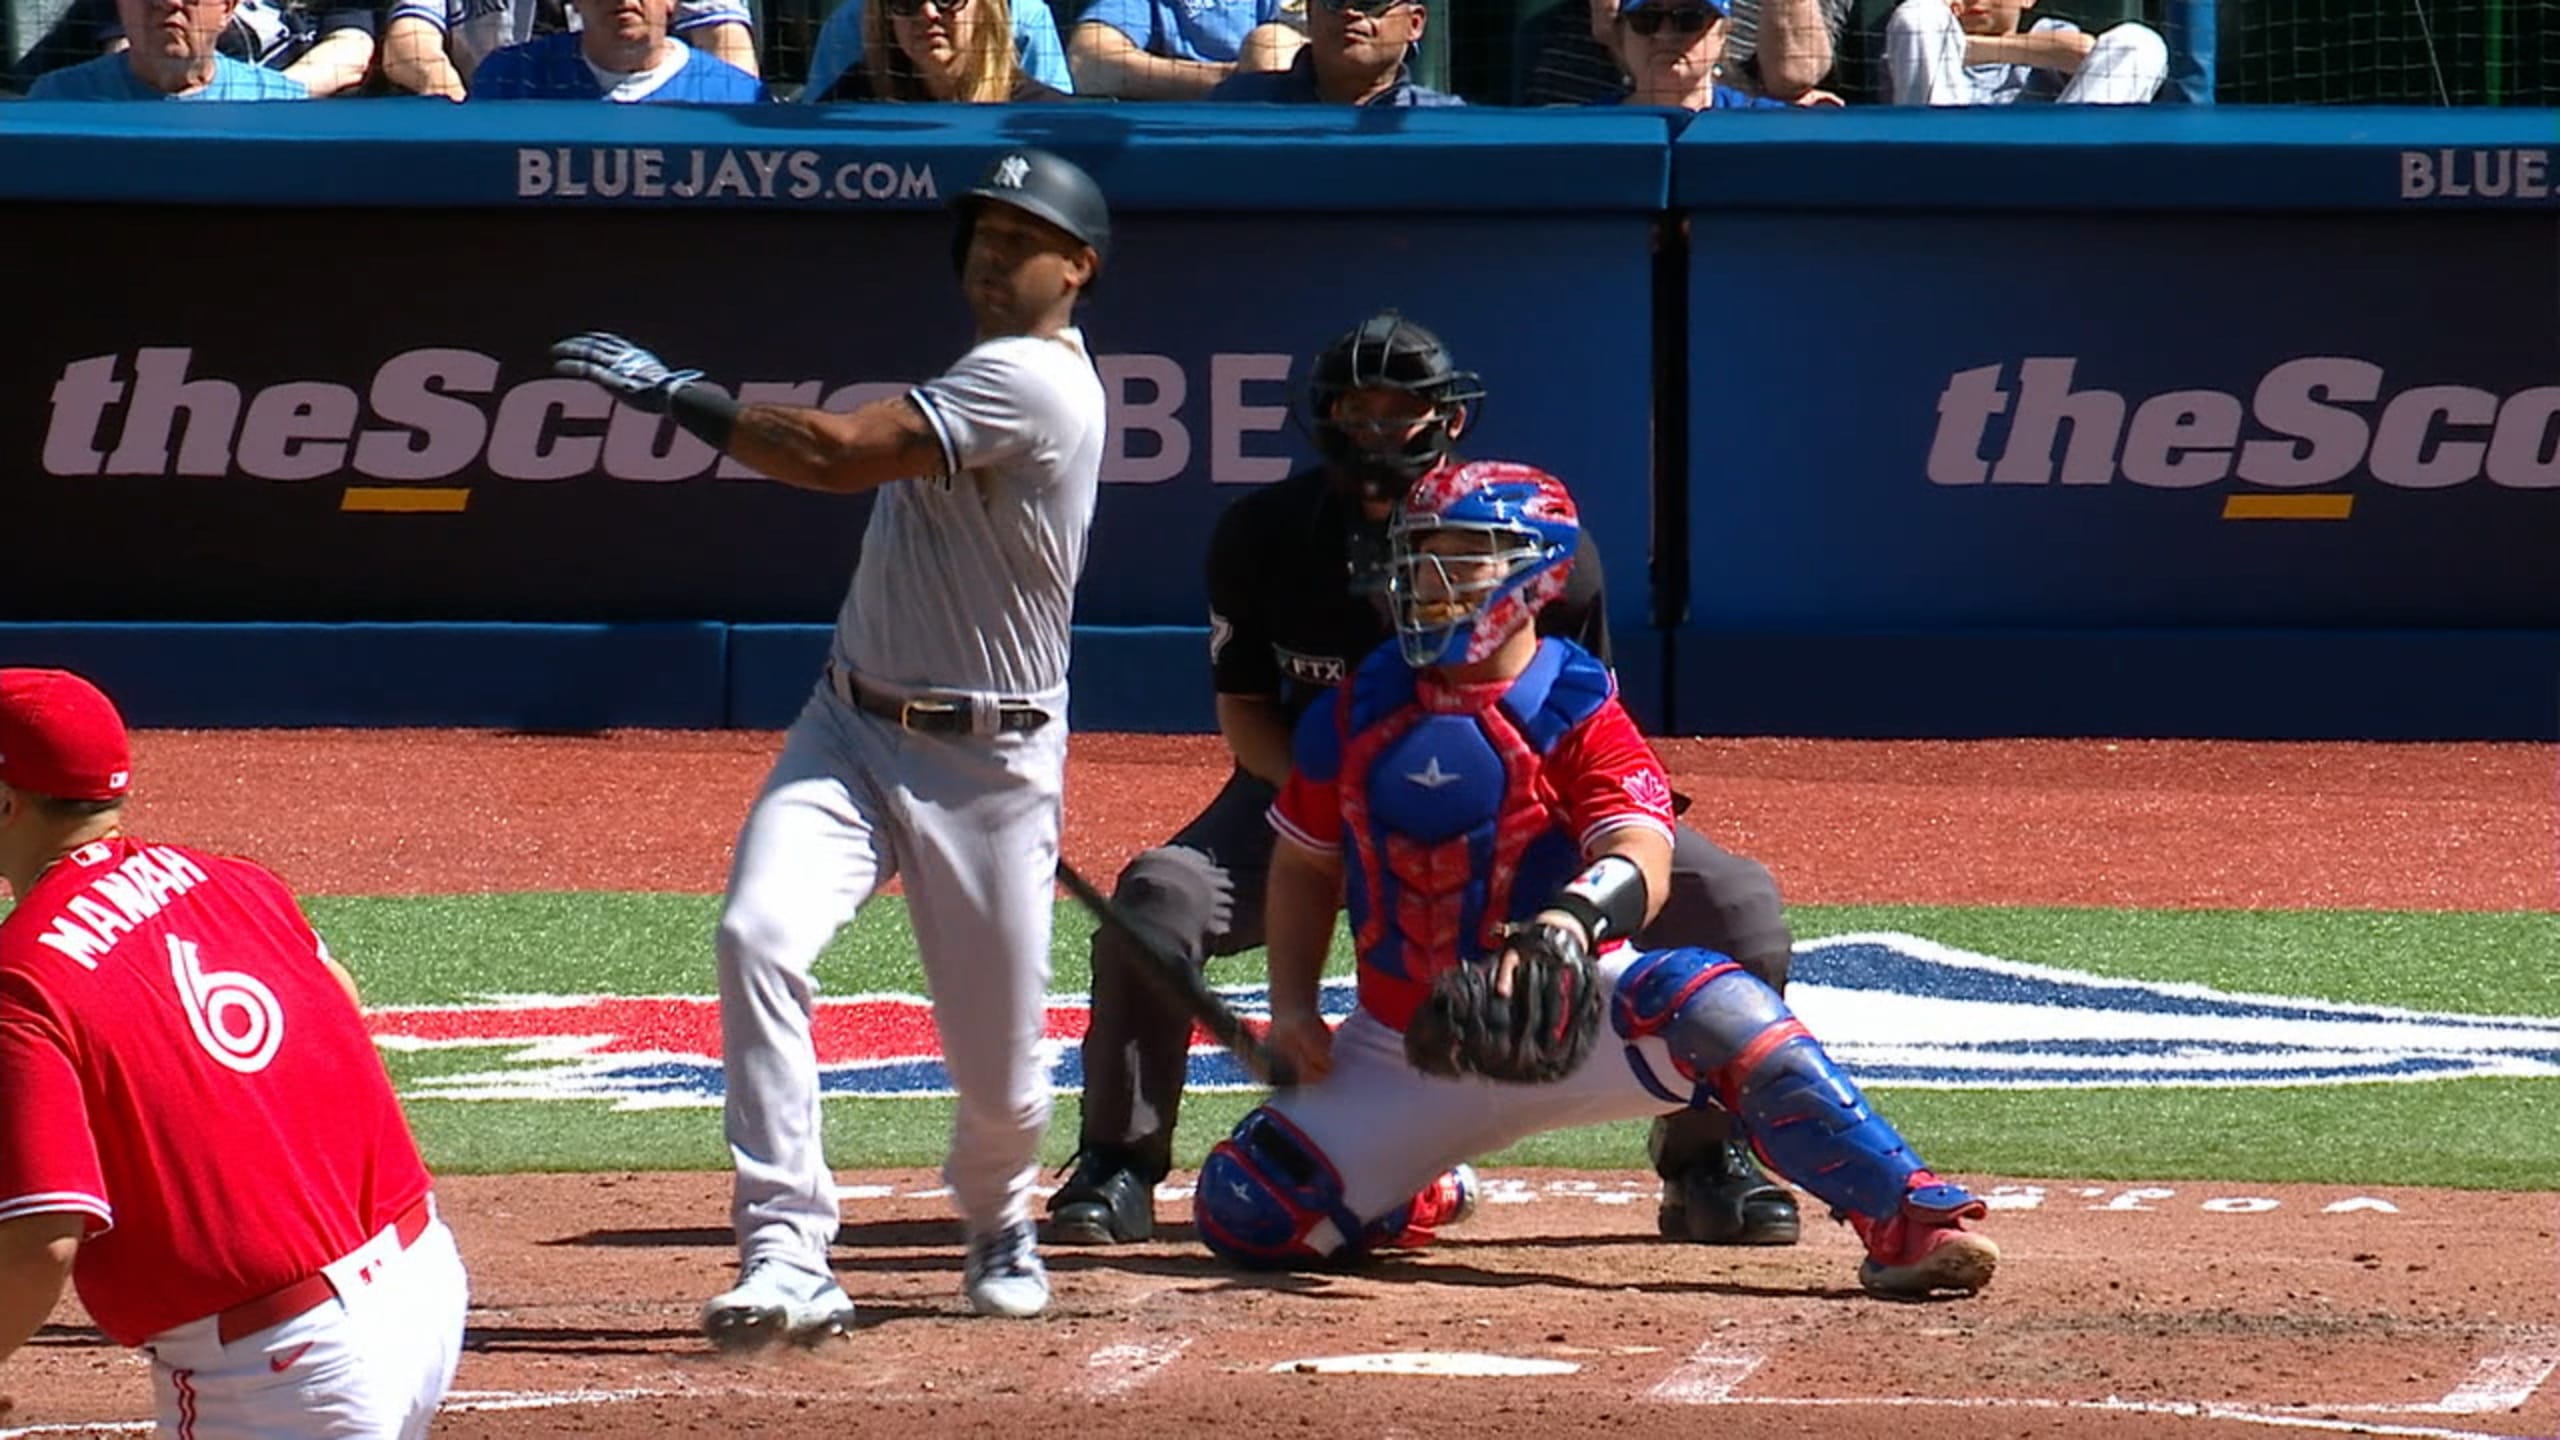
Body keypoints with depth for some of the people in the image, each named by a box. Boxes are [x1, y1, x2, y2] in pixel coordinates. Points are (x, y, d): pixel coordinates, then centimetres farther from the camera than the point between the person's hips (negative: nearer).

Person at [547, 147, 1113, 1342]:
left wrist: (669, 394, -22)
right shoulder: (990, 374, 13)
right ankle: (788, 1255, -25)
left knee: (999, 1065, 4)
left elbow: (842, 453, -25)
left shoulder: (1034, 380, -17)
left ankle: (999, 1223, 41)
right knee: (758, 938, -21)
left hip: (988, 764, -7)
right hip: (850, 731, 7)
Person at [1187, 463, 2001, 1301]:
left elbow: (1642, 862, -27)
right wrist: (1292, 1009, 2)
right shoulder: (1354, 716, 3)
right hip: (1406, 1055, 4)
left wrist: (1573, 919, -50)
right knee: (1246, 1214, -11)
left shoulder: (1577, 715, -11)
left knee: (1708, 1005, -36)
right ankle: (1412, 1193, 23)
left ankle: (1910, 1223, -38)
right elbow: (1305, 867, 16)